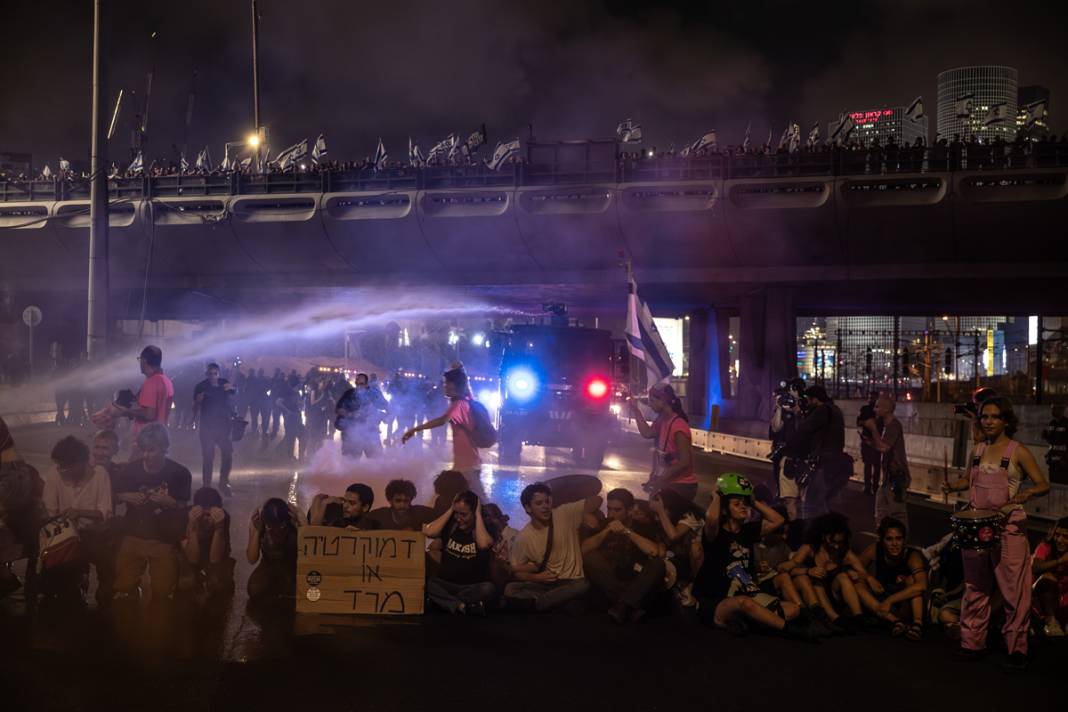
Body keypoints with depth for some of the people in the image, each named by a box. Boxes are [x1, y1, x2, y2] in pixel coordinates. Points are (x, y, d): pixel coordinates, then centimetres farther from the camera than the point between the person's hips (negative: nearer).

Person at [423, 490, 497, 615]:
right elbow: (429, 532, -12)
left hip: (474, 587, -2)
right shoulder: (450, 525, 8)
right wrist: (450, 511, -4)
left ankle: (444, 602, -27)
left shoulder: (486, 528, -1)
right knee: (425, 582, -27)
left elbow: (483, 544, -25)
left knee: (488, 588, -34)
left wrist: (479, 515, -14)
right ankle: (462, 606, -35)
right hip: (446, 584, 2)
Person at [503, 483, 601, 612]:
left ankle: (534, 602, -29)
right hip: (543, 584, 1)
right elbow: (517, 571, 4)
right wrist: (537, 577, -13)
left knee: (582, 587, -37)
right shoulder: (522, 538, -3)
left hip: (572, 582, -1)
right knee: (510, 589, -24)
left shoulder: (565, 514, -6)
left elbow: (597, 500, -3)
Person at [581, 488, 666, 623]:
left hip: (637, 583, -1)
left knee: (657, 563, -27)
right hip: (608, 584, 1)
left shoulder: (644, 527, 3)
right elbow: (584, 550, -7)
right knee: (591, 558, -24)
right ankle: (630, 606, -29)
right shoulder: (603, 526, 9)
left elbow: (657, 552, -18)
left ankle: (622, 606, -35)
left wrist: (627, 532, -17)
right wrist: (607, 531, -17)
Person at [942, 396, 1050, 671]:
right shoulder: (978, 450, 9)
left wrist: (1026, 493, -28)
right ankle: (973, 643, 21)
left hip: (1008, 527, -5)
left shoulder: (1018, 452, -6)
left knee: (1014, 590, -4)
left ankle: (1017, 650, 5)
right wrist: (952, 486, -1)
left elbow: (1043, 485, -8)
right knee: (975, 588, 11)